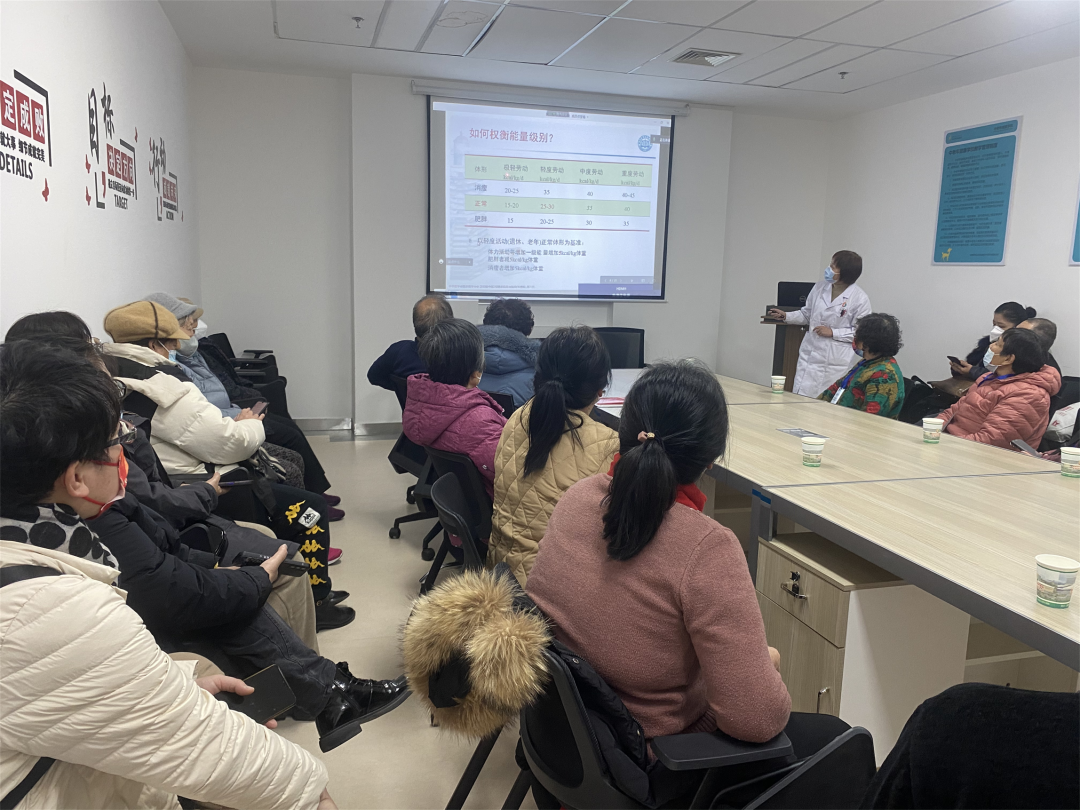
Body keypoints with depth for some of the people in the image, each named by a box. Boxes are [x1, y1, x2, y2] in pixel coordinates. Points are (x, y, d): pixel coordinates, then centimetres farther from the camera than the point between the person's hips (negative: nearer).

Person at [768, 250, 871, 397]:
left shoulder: (859, 298, -11)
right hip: (809, 355, 4)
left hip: (836, 362, -4)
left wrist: (833, 332, -15)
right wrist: (785, 316, 3)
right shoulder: (820, 287, 4)